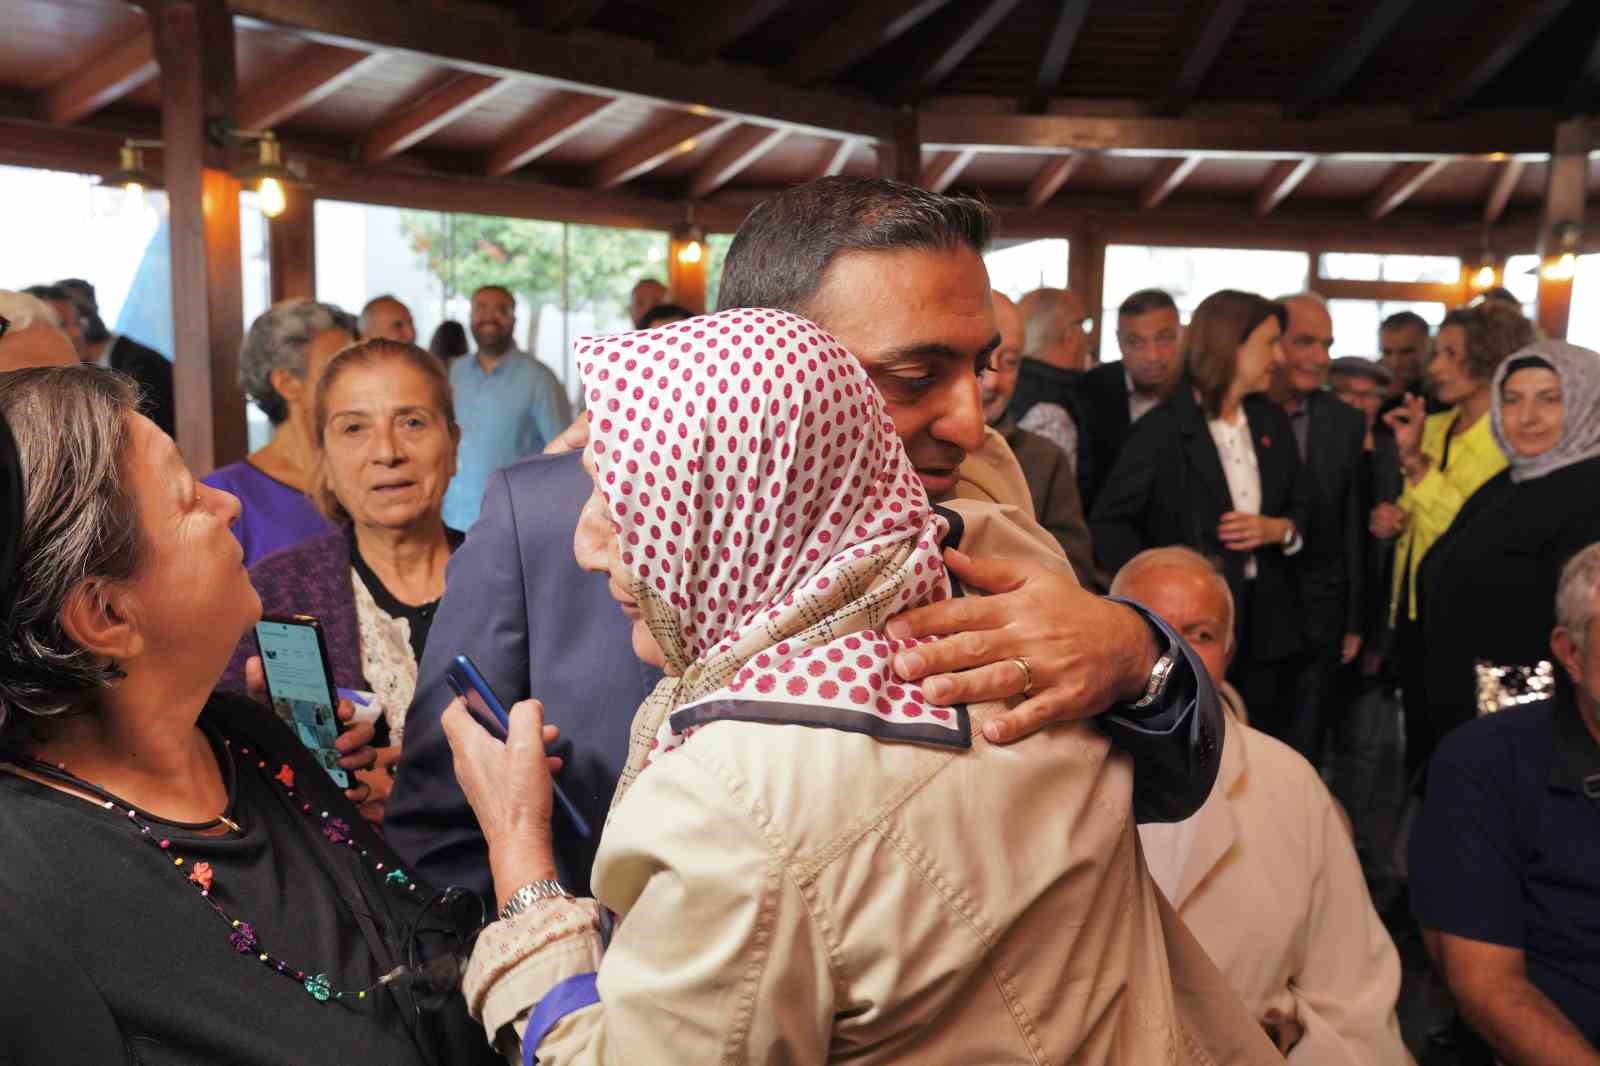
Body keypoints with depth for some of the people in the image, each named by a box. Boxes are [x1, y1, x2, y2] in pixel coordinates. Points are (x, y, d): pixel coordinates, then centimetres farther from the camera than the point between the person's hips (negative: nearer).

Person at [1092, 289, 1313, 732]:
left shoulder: (1272, 421, 8)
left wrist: (1278, 529, -7)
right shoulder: (1163, 429, -10)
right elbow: (1108, 522, -11)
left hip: (1268, 624, 6)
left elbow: (1303, 507, 15)